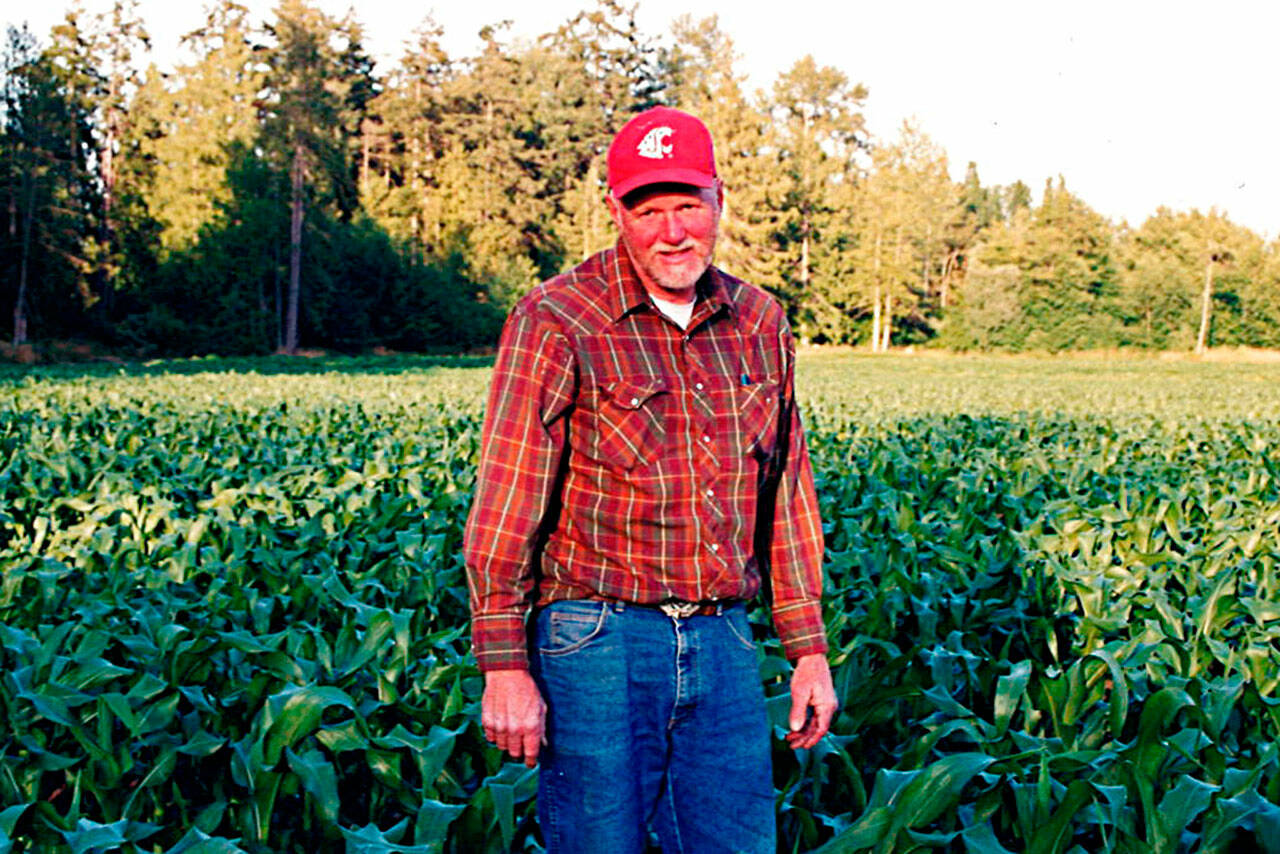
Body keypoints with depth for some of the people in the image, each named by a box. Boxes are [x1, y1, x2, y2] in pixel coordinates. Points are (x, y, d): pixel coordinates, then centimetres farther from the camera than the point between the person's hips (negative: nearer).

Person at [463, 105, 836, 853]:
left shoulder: (761, 324, 9)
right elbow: (506, 500, -9)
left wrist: (810, 650, 14)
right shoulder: (556, 323, -8)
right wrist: (504, 666, -12)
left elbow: (787, 497, 15)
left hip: (722, 643, 5)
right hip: (597, 643, -5)